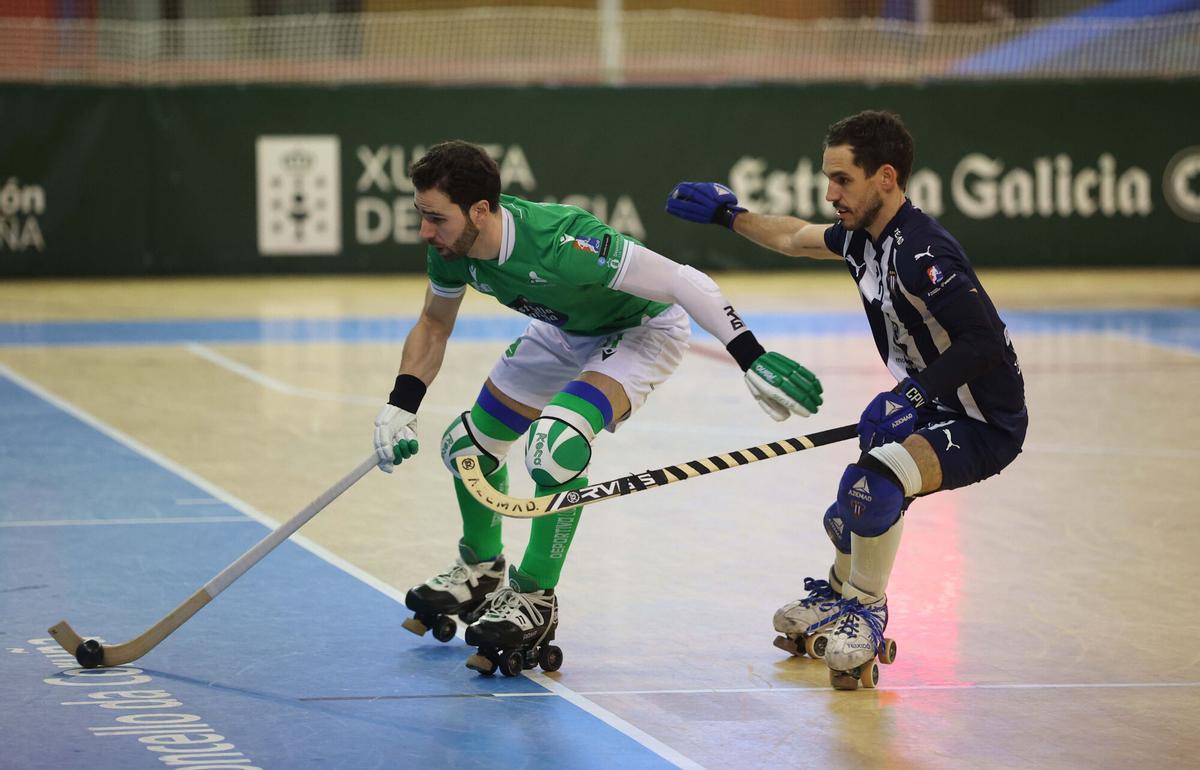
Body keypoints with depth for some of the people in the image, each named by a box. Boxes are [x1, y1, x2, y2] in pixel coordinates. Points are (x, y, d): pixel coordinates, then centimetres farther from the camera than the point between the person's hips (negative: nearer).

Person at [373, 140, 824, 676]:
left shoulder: (559, 244, -42)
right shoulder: (451, 249, -19)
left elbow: (682, 282, -37)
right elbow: (434, 326, 3)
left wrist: (752, 358, -42)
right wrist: (400, 407, -9)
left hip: (642, 331, -8)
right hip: (565, 332, 8)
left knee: (554, 444, -30)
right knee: (468, 446, 10)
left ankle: (535, 600, -11)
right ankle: (481, 570, 40)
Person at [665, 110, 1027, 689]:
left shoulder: (920, 254, -28)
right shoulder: (864, 236, 3)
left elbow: (985, 341, -32)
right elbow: (795, 239, 25)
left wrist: (911, 395, -32)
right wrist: (728, 215, 27)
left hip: (985, 424, -10)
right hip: (931, 411, 10)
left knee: (872, 485, -29)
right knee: (848, 521, 18)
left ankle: (865, 612, -7)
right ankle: (838, 598, 49)